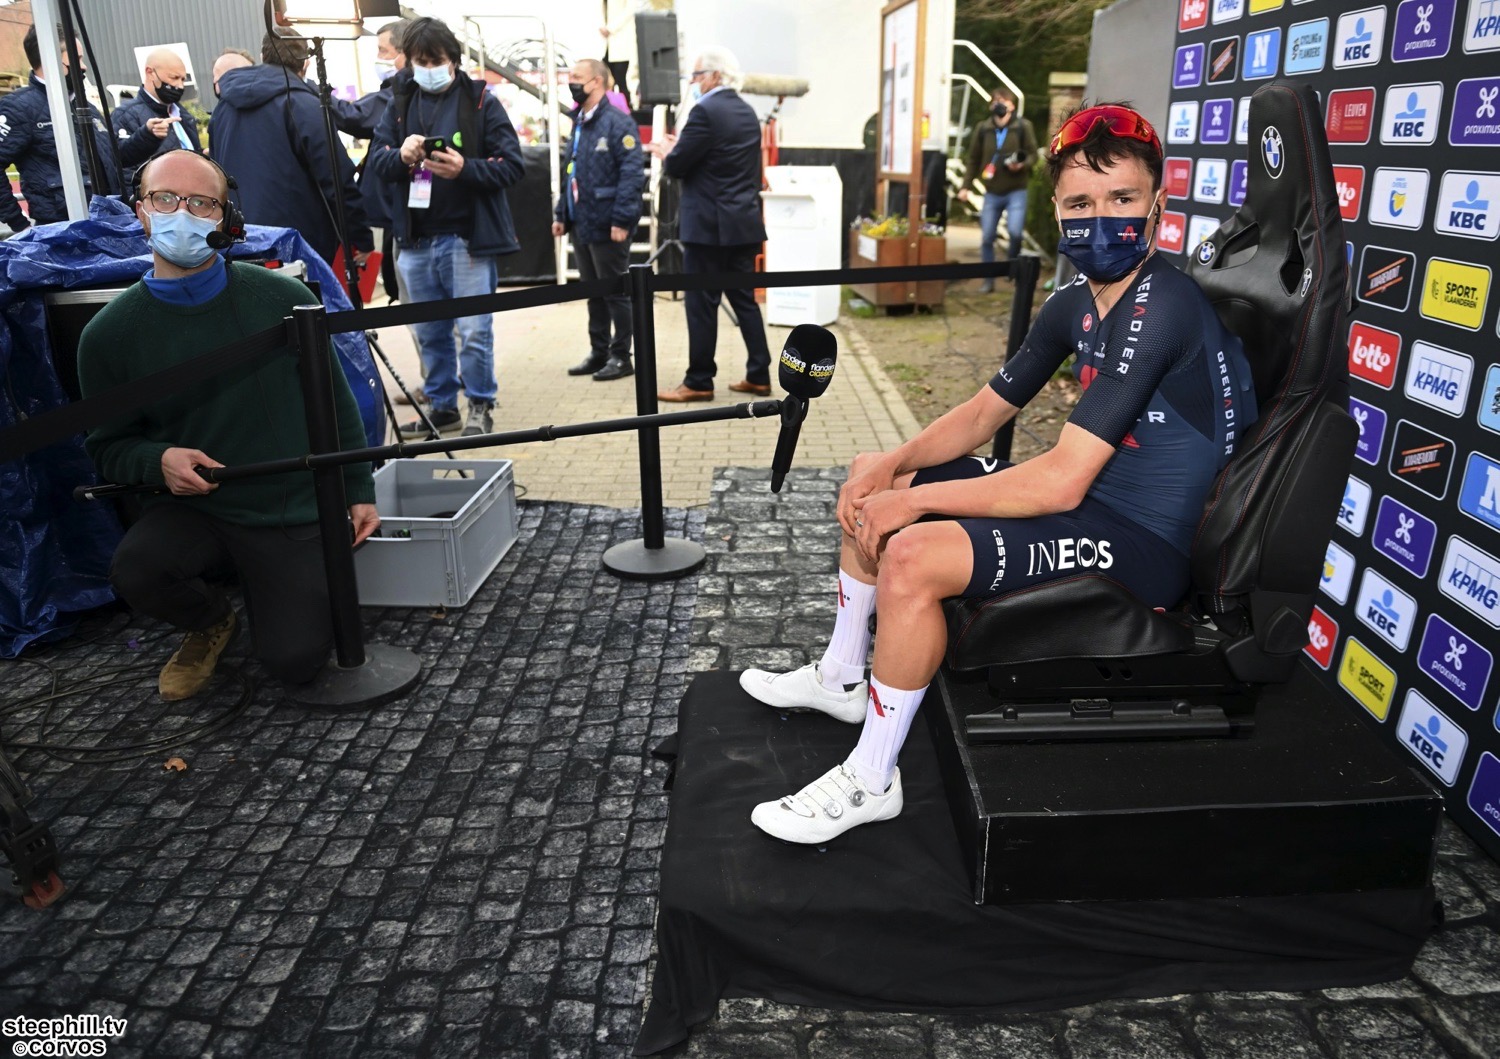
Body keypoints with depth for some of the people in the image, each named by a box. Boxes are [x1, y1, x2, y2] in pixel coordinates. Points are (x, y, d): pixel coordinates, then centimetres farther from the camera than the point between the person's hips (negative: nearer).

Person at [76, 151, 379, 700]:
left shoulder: (282, 298, -8)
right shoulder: (110, 333, -6)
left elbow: (336, 402, 2)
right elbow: (107, 444, 4)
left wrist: (359, 491, 3)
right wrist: (159, 459, -18)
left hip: (296, 511, -1)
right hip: (193, 506, 1)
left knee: (295, 662, -8)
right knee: (136, 570, -31)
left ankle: (264, 597, 30)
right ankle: (211, 623, 7)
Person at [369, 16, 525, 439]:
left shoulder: (480, 101, 0)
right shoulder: (400, 103, 11)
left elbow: (512, 164, -5)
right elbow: (376, 159, 6)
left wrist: (464, 168, -20)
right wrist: (400, 156, -16)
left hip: (468, 237, -4)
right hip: (416, 240, 5)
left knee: (474, 330, -3)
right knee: (429, 333, 12)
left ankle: (480, 406, 13)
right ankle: (442, 407, 25)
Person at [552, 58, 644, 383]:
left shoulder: (618, 122, -11)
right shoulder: (580, 122, 15)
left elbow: (632, 173, -18)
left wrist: (621, 220, -22)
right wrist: (563, 213, 15)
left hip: (606, 225, -8)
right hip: (582, 223, 8)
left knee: (615, 292, 1)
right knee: (593, 292, 14)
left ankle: (621, 356, 10)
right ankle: (598, 352, 23)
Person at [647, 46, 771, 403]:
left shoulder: (706, 112, -14)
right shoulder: (747, 113, 13)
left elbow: (677, 166, -14)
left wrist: (666, 151, 7)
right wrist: (681, 147, 18)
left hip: (709, 226, -8)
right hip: (744, 224, 8)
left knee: (701, 304, -2)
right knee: (744, 299, 12)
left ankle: (699, 382, 4)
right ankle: (758, 375, 15)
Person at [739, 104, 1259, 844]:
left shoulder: (1161, 310, -24)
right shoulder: (1077, 302, 3)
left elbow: (1060, 481, -29)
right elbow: (987, 410, 10)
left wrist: (916, 498, -21)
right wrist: (892, 466, -7)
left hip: (1143, 544, -9)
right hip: (1090, 499, 9)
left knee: (910, 558, -30)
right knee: (872, 486, 13)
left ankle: (871, 782, -9)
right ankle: (842, 678, 27)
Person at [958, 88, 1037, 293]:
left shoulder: (1023, 127, -2)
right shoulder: (982, 128, 4)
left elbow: (1033, 154, 0)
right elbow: (972, 159, 8)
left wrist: (1022, 165, -22)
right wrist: (966, 185, 2)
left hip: (1016, 191, -3)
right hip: (992, 193, 3)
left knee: (1015, 231, -20)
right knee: (986, 238, 2)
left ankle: (1013, 262, 12)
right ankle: (988, 280, 16)